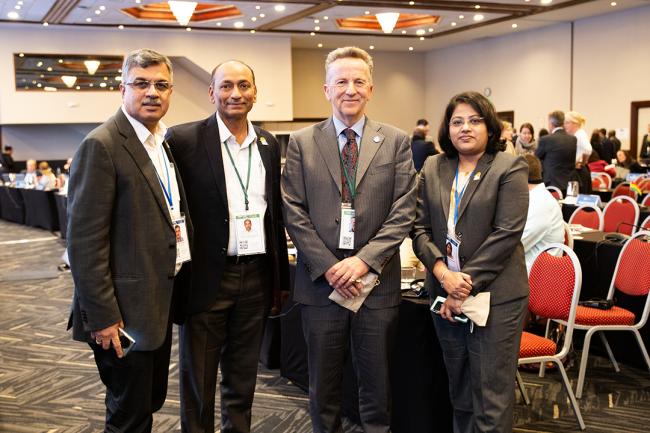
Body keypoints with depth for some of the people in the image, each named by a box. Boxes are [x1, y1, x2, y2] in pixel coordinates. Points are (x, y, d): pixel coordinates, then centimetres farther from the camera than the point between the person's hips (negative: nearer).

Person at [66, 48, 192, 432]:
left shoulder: (165, 143, 11)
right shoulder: (102, 146, -15)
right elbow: (85, 240, -19)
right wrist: (102, 316, -20)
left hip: (160, 300, 8)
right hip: (125, 311, -8)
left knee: (151, 400, 20)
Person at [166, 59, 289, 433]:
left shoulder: (270, 144, 8)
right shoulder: (185, 140, -7)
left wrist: (282, 277, 14)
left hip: (257, 277, 4)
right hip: (207, 277, -4)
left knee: (243, 381, 17)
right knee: (199, 383, 9)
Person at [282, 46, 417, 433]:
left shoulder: (396, 142, 4)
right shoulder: (302, 143, 4)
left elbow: (403, 210, -2)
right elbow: (294, 212, -1)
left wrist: (365, 260, -13)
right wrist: (328, 267, -10)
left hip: (377, 281, 0)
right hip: (321, 280, 0)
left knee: (378, 385, 11)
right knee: (324, 386, 13)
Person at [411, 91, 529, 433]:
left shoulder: (509, 168, -4)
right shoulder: (432, 169, 9)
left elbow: (506, 233, -12)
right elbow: (420, 228, 4)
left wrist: (467, 283, -14)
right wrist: (443, 272, -12)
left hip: (494, 295, -4)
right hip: (445, 292, 5)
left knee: (492, 397, 0)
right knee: (458, 388, 16)